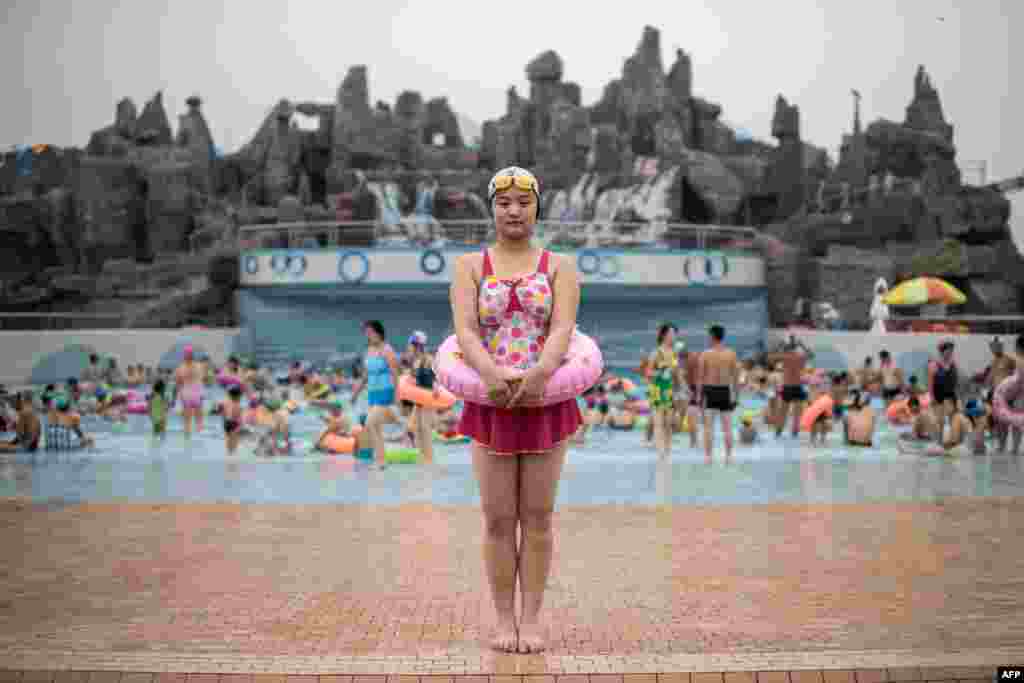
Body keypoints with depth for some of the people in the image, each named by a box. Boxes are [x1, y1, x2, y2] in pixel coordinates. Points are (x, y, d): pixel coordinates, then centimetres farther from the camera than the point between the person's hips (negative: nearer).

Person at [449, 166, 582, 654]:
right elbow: (464, 330, -8)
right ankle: (504, 619, 13)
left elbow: (563, 329, -9)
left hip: (546, 403, 0)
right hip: (491, 405, 0)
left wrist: (540, 371, -29)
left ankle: (531, 618, 13)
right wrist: (490, 372, -28)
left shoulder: (559, 267, 6)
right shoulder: (470, 266, 7)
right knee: (498, 519, 2)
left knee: (537, 517, 4)